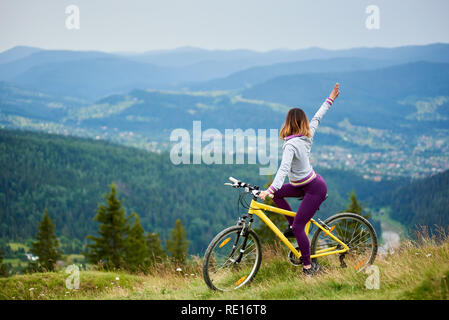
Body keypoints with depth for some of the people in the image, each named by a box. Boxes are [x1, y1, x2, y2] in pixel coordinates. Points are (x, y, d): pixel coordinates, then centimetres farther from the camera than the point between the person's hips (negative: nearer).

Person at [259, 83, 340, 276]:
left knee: (298, 227, -6)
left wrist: (270, 190, -44)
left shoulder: (291, 145, -23)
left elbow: (284, 169, -35)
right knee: (277, 194, 13)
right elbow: (317, 117, 13)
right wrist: (331, 99, 27)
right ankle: (292, 225, 17)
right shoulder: (307, 136, 0)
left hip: (315, 189, -9)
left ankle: (308, 267, 2)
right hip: (307, 183, 9)